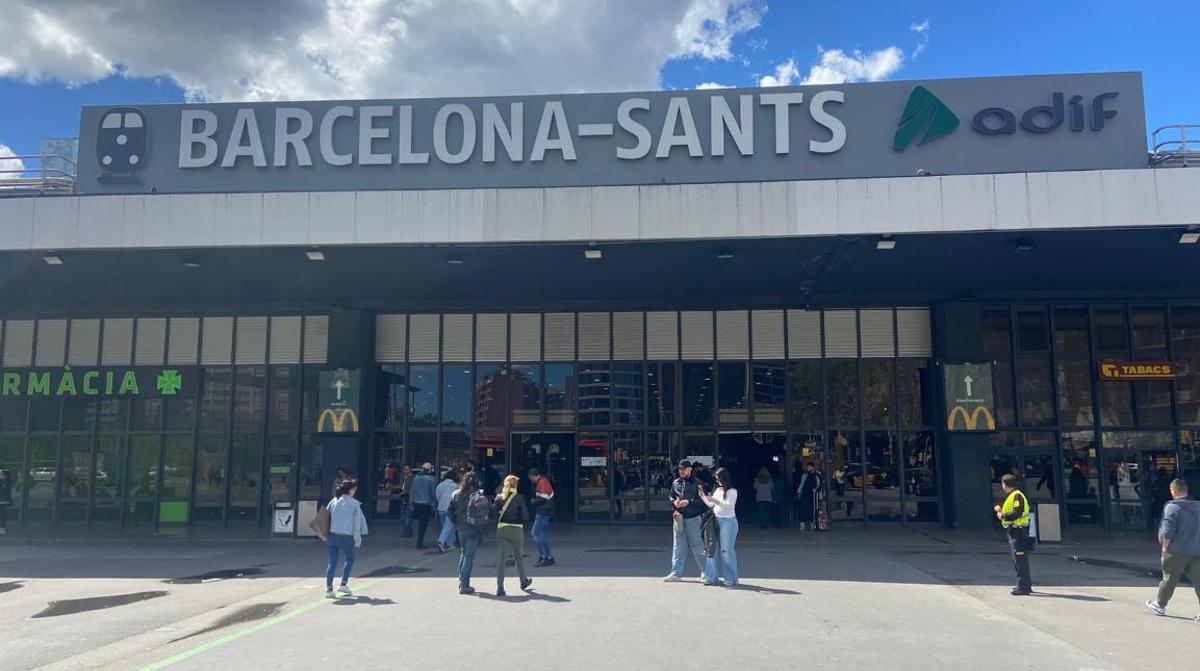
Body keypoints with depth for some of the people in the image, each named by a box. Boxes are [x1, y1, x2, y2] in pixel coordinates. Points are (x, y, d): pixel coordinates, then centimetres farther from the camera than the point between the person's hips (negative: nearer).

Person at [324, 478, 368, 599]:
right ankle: (343, 584, 13)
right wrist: (357, 539, 1)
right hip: (347, 536, -3)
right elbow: (357, 523, -4)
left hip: (332, 535, 3)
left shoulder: (334, 501, 6)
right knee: (350, 559, 19)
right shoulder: (355, 504, -5)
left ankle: (329, 589, 7)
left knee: (332, 562, 8)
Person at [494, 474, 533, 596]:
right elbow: (525, 517, -9)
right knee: (518, 557, 17)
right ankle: (524, 581, 35)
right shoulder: (520, 498, -8)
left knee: (501, 559, 2)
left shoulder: (499, 497, -1)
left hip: (501, 530, 1)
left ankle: (500, 587, -6)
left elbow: (493, 512, -2)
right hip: (516, 530, -1)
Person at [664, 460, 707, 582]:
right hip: (679, 517, 5)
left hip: (693, 518, -5)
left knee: (696, 545, 1)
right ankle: (676, 573, 12)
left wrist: (689, 502, -19)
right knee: (678, 546, 7)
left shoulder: (697, 483, -4)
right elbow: (671, 496, 19)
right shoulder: (675, 483, 11)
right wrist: (674, 502, -2)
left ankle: (706, 571, 14)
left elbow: (702, 500, -8)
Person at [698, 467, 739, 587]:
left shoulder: (732, 491, -5)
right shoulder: (718, 490, 15)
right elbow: (710, 504, 18)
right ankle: (712, 577, 9)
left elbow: (729, 505, -17)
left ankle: (730, 578, 4)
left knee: (726, 550, -5)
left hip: (728, 521, -7)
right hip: (716, 521, 7)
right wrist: (702, 495, 7)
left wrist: (716, 501, -21)